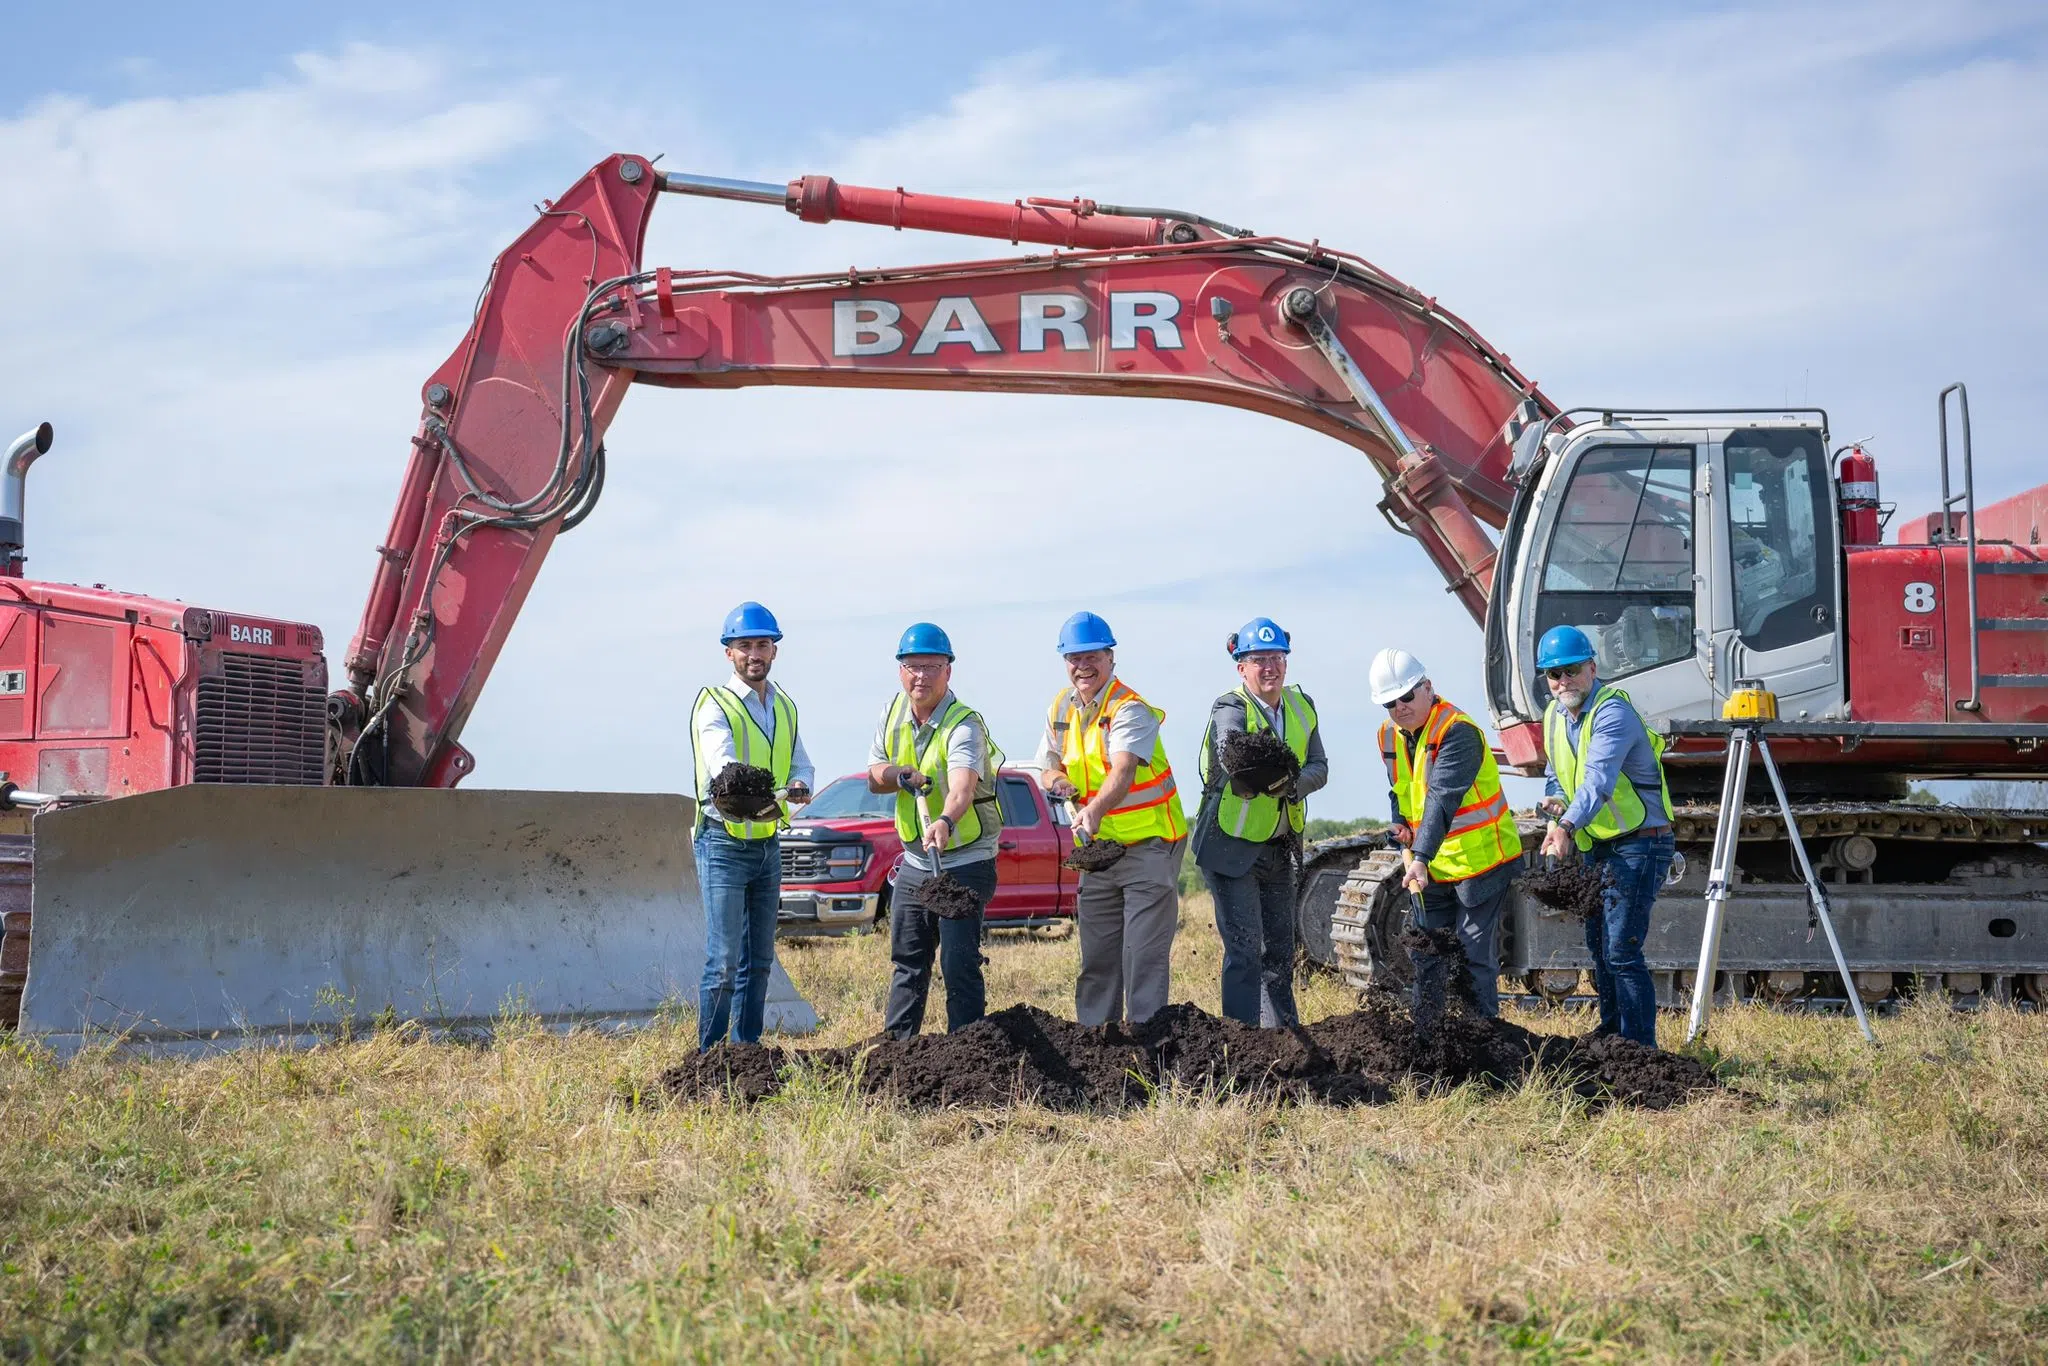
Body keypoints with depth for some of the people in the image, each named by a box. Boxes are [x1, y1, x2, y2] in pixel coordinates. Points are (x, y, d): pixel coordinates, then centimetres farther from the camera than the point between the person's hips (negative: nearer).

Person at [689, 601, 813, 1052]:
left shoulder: (785, 707, 12)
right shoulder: (715, 707, -11)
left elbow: (801, 763, 13)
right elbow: (723, 766, -28)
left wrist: (799, 786, -13)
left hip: (768, 844, 7)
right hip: (724, 843, -7)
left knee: (759, 960, 11)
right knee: (723, 960, -10)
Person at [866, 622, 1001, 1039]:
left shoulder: (964, 725, -22)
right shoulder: (893, 713, 0)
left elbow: (963, 786, -40)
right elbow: (874, 777, 7)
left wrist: (946, 821, -61)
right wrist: (901, 775, -16)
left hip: (965, 862, -7)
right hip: (914, 861, 7)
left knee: (959, 965, -10)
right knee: (907, 963, 16)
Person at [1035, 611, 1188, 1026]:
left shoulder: (1130, 710, -19)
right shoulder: (1061, 708, 5)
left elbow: (1123, 770, -36)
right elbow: (1050, 764, 16)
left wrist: (1095, 809, -54)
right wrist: (1057, 781, -9)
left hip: (1149, 845, -7)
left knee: (1144, 954, -10)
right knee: (1096, 957, 11)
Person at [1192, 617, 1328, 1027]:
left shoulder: (1302, 706, 4)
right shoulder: (1230, 709, -15)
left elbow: (1319, 767, -2)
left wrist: (1292, 784, -24)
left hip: (1279, 849, 6)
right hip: (1231, 848, -6)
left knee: (1280, 950, 15)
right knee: (1245, 950, -10)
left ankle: (1286, 1031, 26)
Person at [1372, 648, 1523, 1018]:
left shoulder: (1458, 731, -20)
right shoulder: (1390, 736, 5)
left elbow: (1443, 799, -30)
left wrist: (1422, 857, -38)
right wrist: (1400, 825, -2)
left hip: (1480, 859, -8)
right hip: (1432, 868, 8)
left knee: (1474, 956, -6)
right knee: (1428, 958, 10)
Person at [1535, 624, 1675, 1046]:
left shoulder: (1613, 711, -21)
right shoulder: (1554, 716, 7)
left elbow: (1599, 779, -36)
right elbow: (1556, 774, 18)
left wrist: (1568, 826, -49)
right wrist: (1555, 802, -6)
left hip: (1639, 843, -9)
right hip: (1595, 848, 9)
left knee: (1621, 949, -15)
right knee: (1599, 946, 17)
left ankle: (1640, 1048, -10)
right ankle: (1611, 1035, 30)